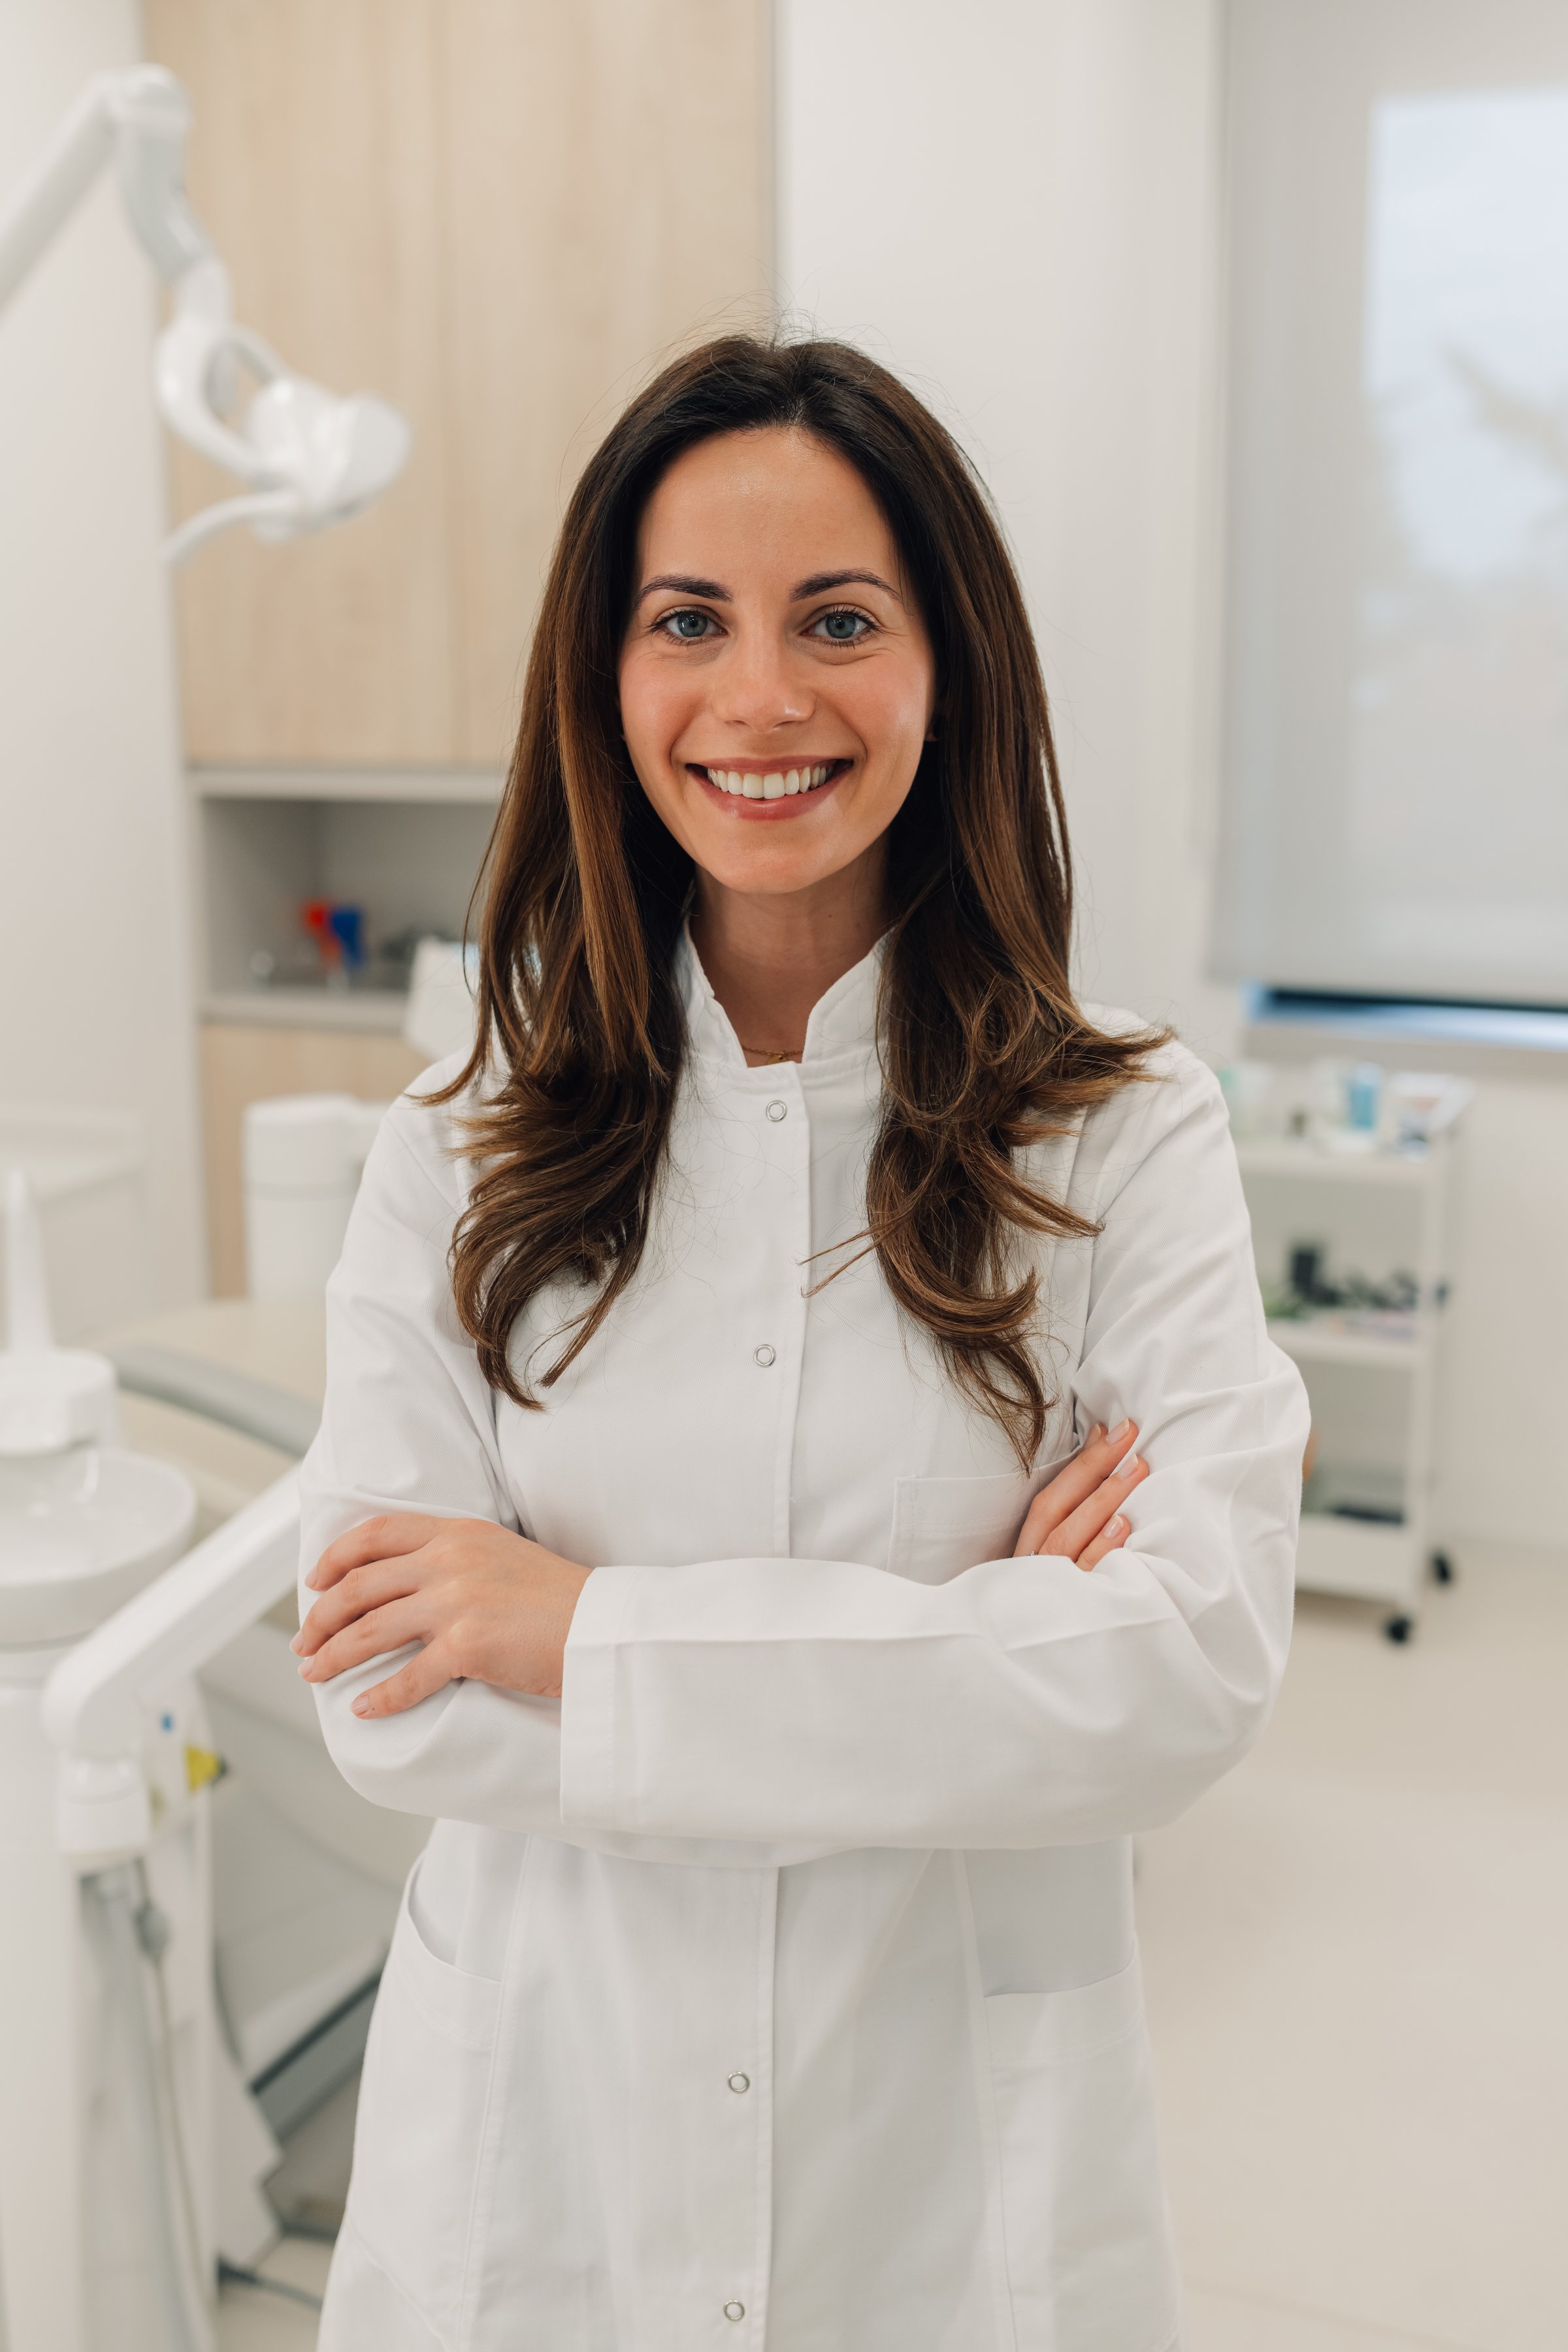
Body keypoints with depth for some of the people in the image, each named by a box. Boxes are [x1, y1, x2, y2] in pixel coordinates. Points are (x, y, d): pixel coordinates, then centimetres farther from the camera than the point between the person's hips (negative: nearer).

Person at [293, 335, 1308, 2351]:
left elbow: (1193, 1669, -19)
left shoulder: (1129, 1140, -10)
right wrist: (972, 1663, -19)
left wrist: (590, 1624, -20)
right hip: (544, 2141, 1)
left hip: (957, 2171, -1)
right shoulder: (458, 1163, -6)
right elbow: (391, 1703, -13)